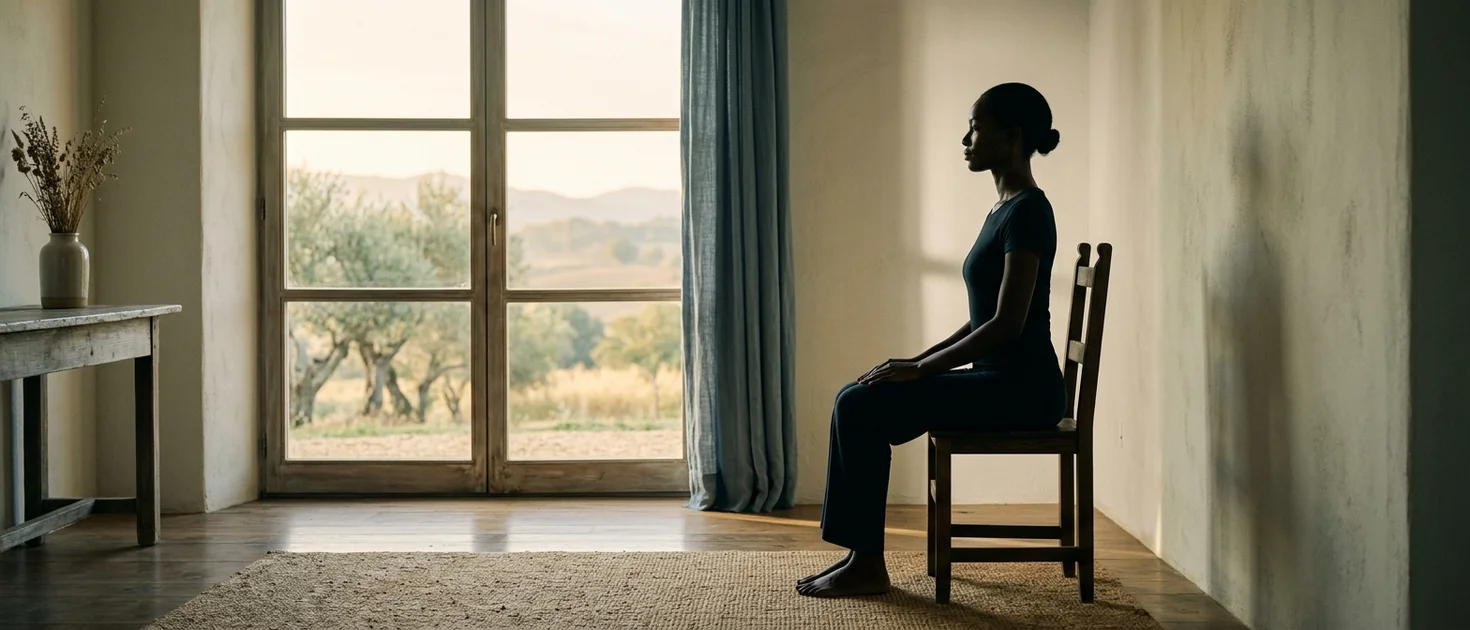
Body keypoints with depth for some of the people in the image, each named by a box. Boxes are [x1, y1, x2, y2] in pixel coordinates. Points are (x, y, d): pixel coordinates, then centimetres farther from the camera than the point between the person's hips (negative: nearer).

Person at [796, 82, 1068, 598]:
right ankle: (860, 556, 3)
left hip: (1021, 387, -9)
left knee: (861, 406, -15)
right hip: (998, 381, 9)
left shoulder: (1028, 210, -14)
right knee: (858, 401, 2)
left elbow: (1008, 322, -21)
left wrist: (922, 368, -16)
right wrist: (919, 361, 10)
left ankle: (868, 566, -6)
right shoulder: (1005, 209, 16)